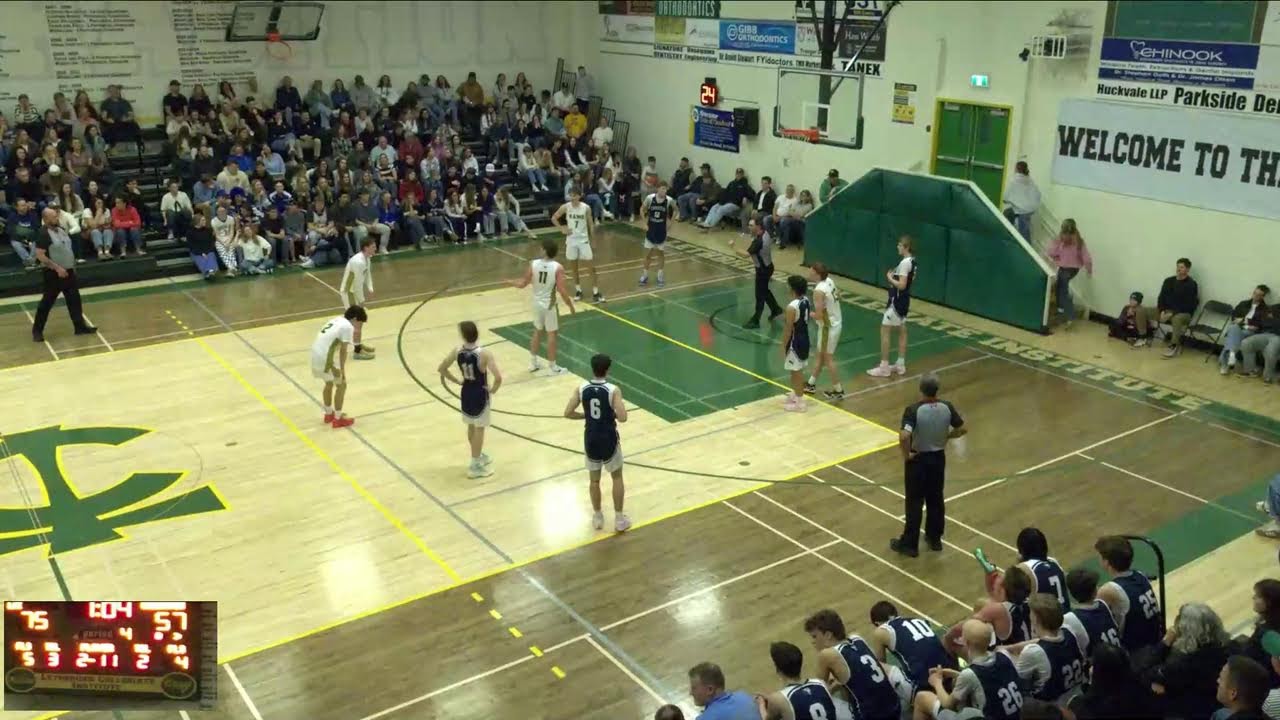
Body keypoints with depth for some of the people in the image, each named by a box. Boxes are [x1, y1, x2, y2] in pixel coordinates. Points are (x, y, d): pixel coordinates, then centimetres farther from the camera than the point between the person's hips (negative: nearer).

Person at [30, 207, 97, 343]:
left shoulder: (61, 229, 8)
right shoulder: (43, 234, -17)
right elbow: (40, 255, -22)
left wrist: (72, 266, 17)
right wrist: (57, 268, -24)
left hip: (68, 271, 8)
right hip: (52, 273, -8)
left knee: (74, 300, 9)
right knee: (47, 302, 1)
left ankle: (80, 326, 15)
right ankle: (37, 331, 13)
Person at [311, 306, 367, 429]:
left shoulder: (337, 320, 19)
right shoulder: (348, 327, -8)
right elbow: (343, 350, -11)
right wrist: (342, 370, -7)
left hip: (316, 354, 9)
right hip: (326, 357, -9)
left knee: (329, 383, 28)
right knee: (341, 385, 6)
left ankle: (328, 414, 41)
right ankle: (338, 419, 11)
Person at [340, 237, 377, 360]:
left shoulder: (366, 258, 1)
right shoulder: (358, 262, -30)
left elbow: (368, 274, 13)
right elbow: (358, 283, -27)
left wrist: (370, 288, -1)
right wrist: (361, 300, -18)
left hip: (354, 290, 10)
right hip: (349, 291, -10)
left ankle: (359, 344, 36)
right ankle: (358, 351, 2)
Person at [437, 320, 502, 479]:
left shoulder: (457, 351, -12)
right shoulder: (484, 354, -26)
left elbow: (441, 368, -1)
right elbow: (498, 377, -32)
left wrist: (457, 381, 8)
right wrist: (493, 390, -12)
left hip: (466, 392, 5)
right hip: (480, 394, -5)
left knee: (471, 426, 22)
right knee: (479, 428, 8)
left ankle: (478, 456, 42)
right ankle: (475, 465, 16)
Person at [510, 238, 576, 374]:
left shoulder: (533, 264, -10)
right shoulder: (558, 268, -18)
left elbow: (523, 284, -3)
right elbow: (562, 291, -19)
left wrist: (512, 283, 19)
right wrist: (570, 306, -6)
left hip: (537, 303, 4)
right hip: (549, 305, -4)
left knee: (537, 332, 21)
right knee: (551, 335, 7)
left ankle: (533, 363, 30)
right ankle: (553, 367, 14)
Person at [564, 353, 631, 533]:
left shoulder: (581, 389, -7)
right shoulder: (613, 390, -17)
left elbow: (568, 413, -6)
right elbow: (622, 418, -23)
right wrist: (613, 413, -1)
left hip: (590, 439, 3)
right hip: (609, 439, -3)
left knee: (594, 479, 19)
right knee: (617, 477, 15)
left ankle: (597, 517, 30)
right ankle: (619, 519, 18)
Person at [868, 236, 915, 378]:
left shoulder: (905, 262, -23)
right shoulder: (912, 260, 8)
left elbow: (901, 285, -27)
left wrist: (890, 278, -13)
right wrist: (895, 275, 8)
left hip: (897, 301, -10)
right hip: (904, 300, 10)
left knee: (884, 331, -4)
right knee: (901, 331, 15)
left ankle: (883, 367, -1)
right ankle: (900, 365, 22)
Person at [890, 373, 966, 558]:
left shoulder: (913, 410, -24)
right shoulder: (947, 407, -9)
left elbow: (904, 436, -35)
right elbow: (962, 429, 1)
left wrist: (906, 455, -18)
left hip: (918, 459, -4)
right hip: (938, 458, 5)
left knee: (914, 503, 6)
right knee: (935, 500, 19)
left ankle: (910, 544, 15)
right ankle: (935, 539, 32)